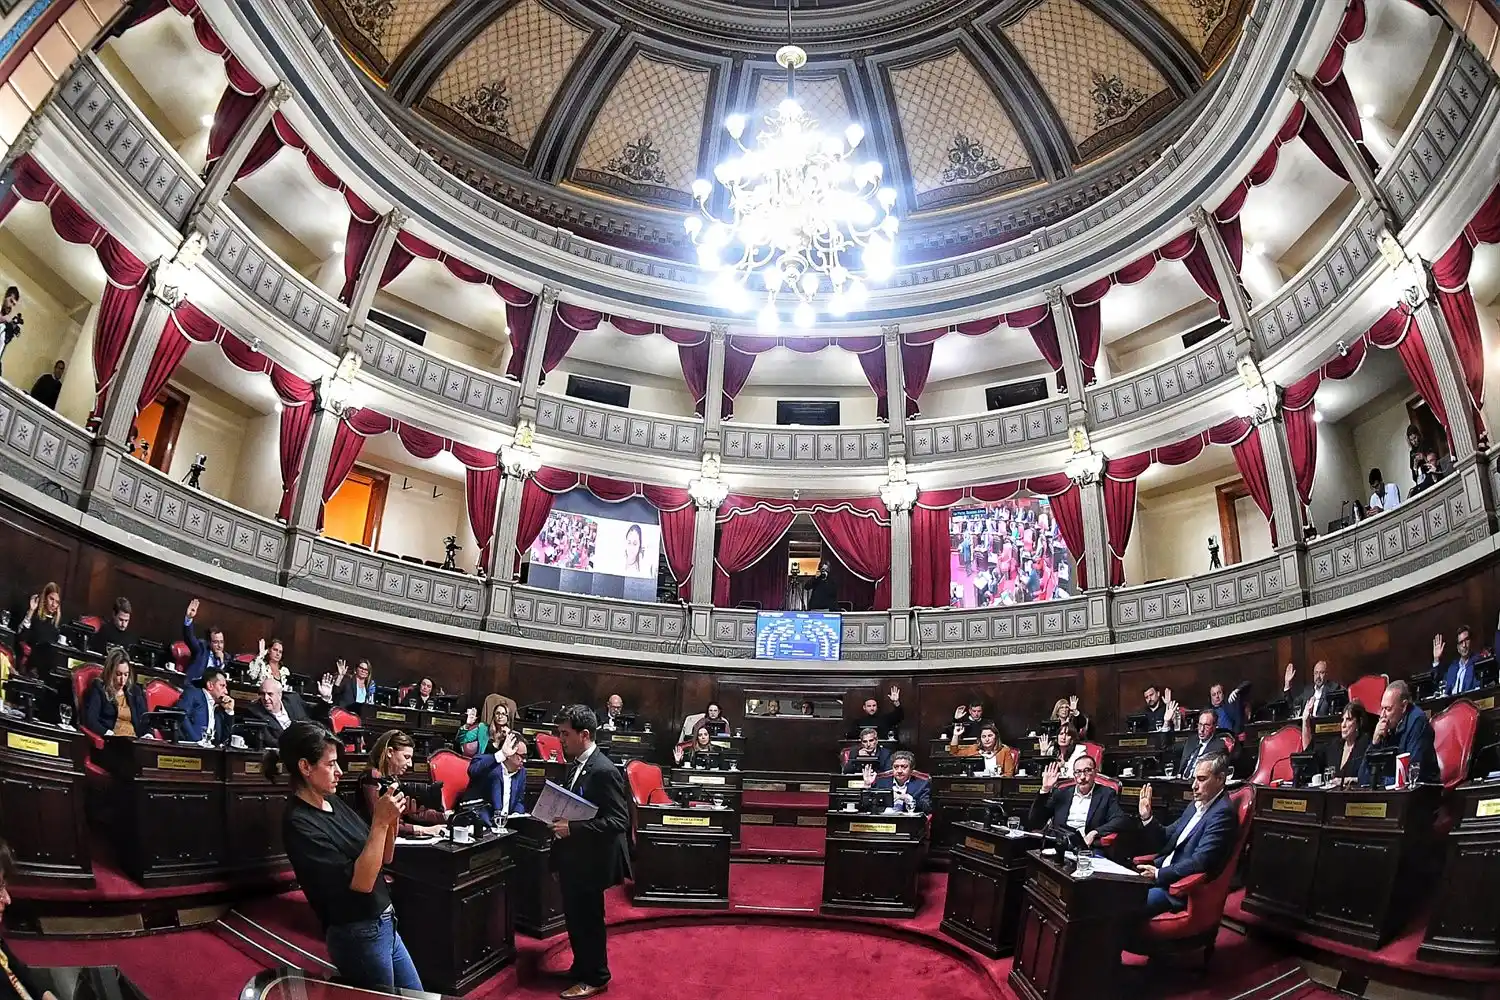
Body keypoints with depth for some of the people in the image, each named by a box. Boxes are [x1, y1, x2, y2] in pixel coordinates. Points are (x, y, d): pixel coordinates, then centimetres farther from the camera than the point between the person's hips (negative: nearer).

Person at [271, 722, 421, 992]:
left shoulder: (333, 802, 3)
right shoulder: (299, 823, -20)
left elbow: (383, 858, 9)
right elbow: (360, 881, -24)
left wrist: (391, 820, -7)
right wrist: (380, 821, -25)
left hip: (384, 923, 8)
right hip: (358, 935, -8)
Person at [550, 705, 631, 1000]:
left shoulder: (604, 771, -22)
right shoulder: (575, 766, 6)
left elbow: (619, 821, -25)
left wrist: (572, 828, -29)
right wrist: (559, 822, 3)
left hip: (589, 862, -8)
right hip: (572, 860, 8)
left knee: (588, 920, 7)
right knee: (575, 918, 20)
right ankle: (581, 970, 38)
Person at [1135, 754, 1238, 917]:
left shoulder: (1223, 813, -15)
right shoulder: (1197, 805, 14)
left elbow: (1200, 862, -22)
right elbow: (1166, 839, 19)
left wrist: (1159, 874, -18)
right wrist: (1147, 817, 2)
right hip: (1161, 874, 9)